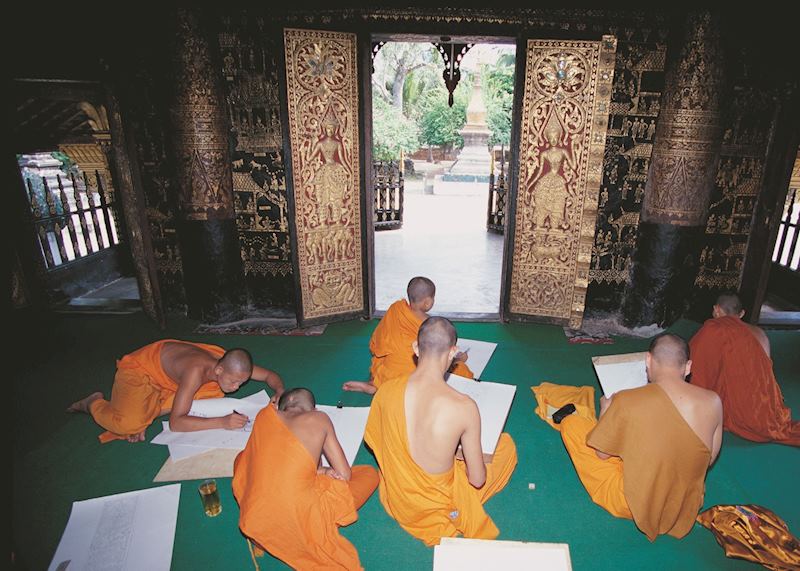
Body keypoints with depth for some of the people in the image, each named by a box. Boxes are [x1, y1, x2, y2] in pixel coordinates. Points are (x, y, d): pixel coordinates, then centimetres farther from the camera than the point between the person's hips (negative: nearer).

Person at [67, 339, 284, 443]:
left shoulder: (230, 365, -22)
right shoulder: (196, 371, -42)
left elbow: (270, 375, -10)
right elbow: (176, 423, -41)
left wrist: (280, 391, -33)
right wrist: (222, 422, -49)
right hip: (140, 366, -7)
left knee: (214, 393, -7)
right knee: (129, 424, -24)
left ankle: (145, 408, 1)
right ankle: (94, 403, 9)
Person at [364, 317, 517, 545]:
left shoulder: (386, 390, -19)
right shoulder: (464, 407, -31)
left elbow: (371, 439, 1)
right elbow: (477, 479, -19)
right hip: (436, 508, -4)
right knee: (506, 443, 14)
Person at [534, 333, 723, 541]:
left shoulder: (627, 401, -24)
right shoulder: (713, 402, -14)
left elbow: (602, 454, -8)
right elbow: (710, 460, 3)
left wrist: (606, 410, 9)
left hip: (634, 506, -4)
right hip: (688, 509, 4)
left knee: (572, 422, 6)